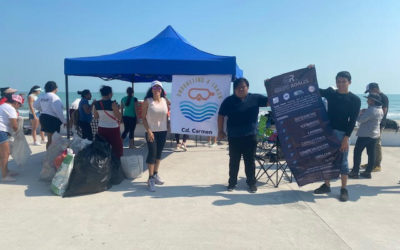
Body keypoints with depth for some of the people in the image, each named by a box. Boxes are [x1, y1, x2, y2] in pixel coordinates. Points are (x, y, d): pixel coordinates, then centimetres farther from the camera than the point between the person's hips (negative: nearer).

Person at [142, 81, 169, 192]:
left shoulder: (165, 101, 5)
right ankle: (151, 179, 0)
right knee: (152, 153, -8)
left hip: (163, 131, 4)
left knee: (158, 153, 12)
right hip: (151, 131, -4)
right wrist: (148, 131, -15)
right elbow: (143, 118, -7)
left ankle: (155, 175, 27)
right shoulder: (147, 101, -6)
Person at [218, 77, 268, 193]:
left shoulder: (255, 98, 1)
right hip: (234, 137, 0)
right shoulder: (229, 101, -1)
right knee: (234, 161, 10)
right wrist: (220, 131, 3)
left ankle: (252, 183, 22)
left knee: (250, 161, 10)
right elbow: (221, 116, 3)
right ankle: (232, 182, 23)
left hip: (250, 136, 1)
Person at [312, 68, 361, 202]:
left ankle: (344, 189, 12)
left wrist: (346, 138, -13)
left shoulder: (354, 99, -3)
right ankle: (326, 185, 22)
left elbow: (352, 121, -7)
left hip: (341, 133, -4)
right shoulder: (330, 93, 7)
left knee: (342, 161, 1)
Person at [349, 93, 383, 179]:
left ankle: (355, 172, 1)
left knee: (357, 152, -1)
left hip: (365, 134, -9)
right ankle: (368, 172, 16)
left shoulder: (371, 110, -21)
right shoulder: (380, 110, 10)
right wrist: (364, 113, 4)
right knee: (371, 153, 10)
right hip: (375, 134, 9)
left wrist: (360, 113, -4)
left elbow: (360, 120, -23)